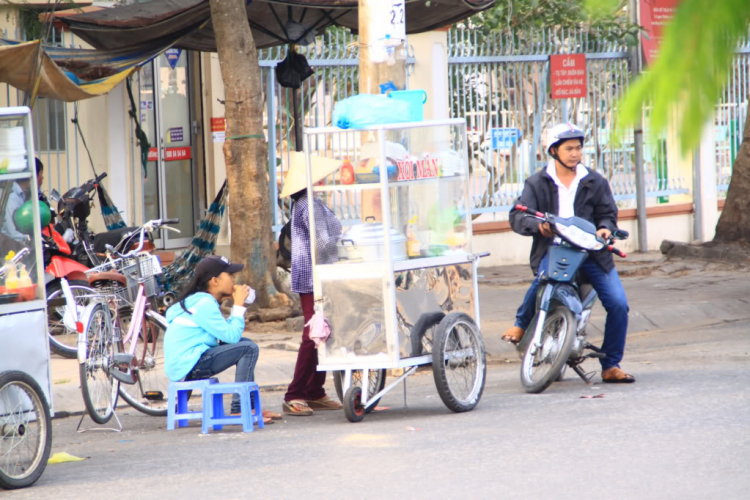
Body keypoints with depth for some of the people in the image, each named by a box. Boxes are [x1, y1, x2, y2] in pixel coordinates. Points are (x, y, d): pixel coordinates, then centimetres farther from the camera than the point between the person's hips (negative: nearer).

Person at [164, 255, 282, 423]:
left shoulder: (197, 301, 16)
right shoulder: (205, 305, -15)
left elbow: (226, 332, 14)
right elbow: (232, 336, -17)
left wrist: (238, 307, 7)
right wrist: (238, 305, -7)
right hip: (189, 366, -10)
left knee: (244, 343, 18)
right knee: (249, 348, -14)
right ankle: (240, 409, -15)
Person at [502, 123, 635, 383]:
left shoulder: (595, 182, 14)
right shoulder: (538, 183, 9)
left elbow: (607, 213, 13)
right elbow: (517, 217, -1)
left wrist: (605, 228, -11)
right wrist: (538, 224, -23)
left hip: (591, 251, 2)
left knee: (618, 304, -13)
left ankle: (611, 366, -2)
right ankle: (522, 323, -6)